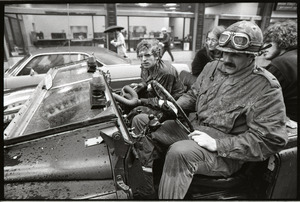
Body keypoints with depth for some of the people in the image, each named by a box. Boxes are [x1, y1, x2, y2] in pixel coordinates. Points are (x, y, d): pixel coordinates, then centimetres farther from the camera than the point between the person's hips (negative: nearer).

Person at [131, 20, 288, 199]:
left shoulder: (267, 87, -12)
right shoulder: (212, 67, 7)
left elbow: (272, 139, -17)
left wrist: (217, 144, -24)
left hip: (226, 151, -6)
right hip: (193, 127, 7)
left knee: (179, 152, -39)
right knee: (141, 121, -3)